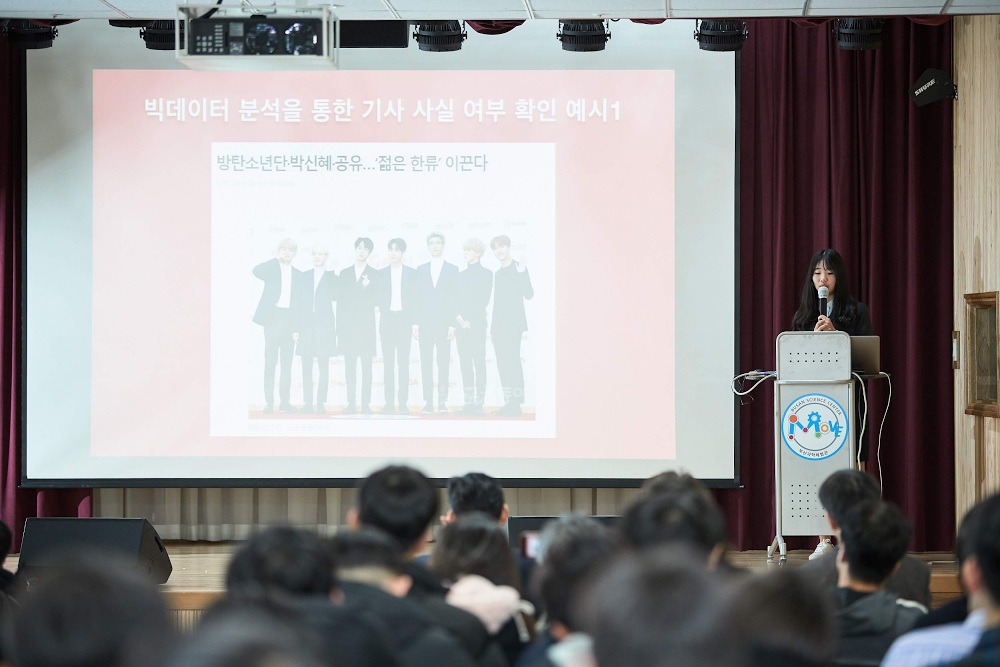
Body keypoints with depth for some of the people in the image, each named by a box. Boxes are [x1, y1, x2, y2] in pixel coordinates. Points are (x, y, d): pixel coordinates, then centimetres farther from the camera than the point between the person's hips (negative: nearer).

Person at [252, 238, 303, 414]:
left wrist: (297, 327, 2)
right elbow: (257, 271, -19)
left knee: (286, 362, 2)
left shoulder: (297, 274, 13)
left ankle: (285, 401, 4)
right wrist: (278, 260, -12)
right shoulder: (271, 269, 5)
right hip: (273, 317, -2)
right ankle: (268, 402, -4)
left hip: (289, 319, 2)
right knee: (270, 361, -4)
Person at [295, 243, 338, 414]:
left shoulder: (332, 277, 7)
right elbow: (298, 302, 8)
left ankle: (321, 402, -1)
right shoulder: (303, 276, 13)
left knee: (324, 366, -3)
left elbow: (335, 297, -6)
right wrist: (295, 327, 4)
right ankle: (307, 403, 0)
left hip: (324, 326, -2)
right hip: (306, 325, 2)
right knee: (306, 366, -1)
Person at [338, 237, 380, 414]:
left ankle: (366, 403, -5)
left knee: (366, 365, -4)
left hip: (366, 325, -2)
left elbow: (374, 301, 2)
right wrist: (340, 324, 5)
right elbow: (341, 301, 11)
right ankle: (351, 403, 1)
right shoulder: (345, 274, 13)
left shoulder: (373, 275, 6)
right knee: (349, 365, 0)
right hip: (348, 325, 2)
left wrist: (366, 289, -15)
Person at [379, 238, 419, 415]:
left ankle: (403, 402, -1)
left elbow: (416, 299, 4)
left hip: (404, 319, -1)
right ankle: (389, 402, -1)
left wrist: (415, 322, -2)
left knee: (403, 361, -2)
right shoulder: (382, 273, 9)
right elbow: (378, 297, 10)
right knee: (388, 362, -1)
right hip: (387, 319, 1)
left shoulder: (411, 273, 6)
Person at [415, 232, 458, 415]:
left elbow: (455, 298, 0)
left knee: (443, 363, -3)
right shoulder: (421, 269, 12)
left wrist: (452, 324, -7)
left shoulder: (452, 269, 5)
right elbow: (418, 298, 9)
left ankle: (442, 402, -3)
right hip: (425, 323, 2)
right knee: (426, 363, -1)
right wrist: (416, 323, 2)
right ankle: (428, 402, -2)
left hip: (444, 323, -2)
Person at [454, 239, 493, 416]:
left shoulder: (486, 274, 3)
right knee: (465, 363, 3)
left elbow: (483, 300, -6)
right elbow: (455, 300, 12)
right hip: (461, 325, 5)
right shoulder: (461, 275, 19)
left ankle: (478, 404, -12)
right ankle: (468, 403, 4)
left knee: (479, 362, -8)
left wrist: (469, 319, -12)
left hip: (476, 323, -5)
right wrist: (459, 317, -5)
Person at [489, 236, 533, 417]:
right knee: (503, 364, 5)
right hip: (499, 324, 7)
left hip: (514, 324, -7)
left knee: (512, 361, -14)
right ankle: (508, 402, 6)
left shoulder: (519, 269, -2)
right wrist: (493, 327, 17)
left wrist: (522, 274, -26)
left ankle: (516, 404, -16)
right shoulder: (499, 274, 17)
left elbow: (528, 294, -11)